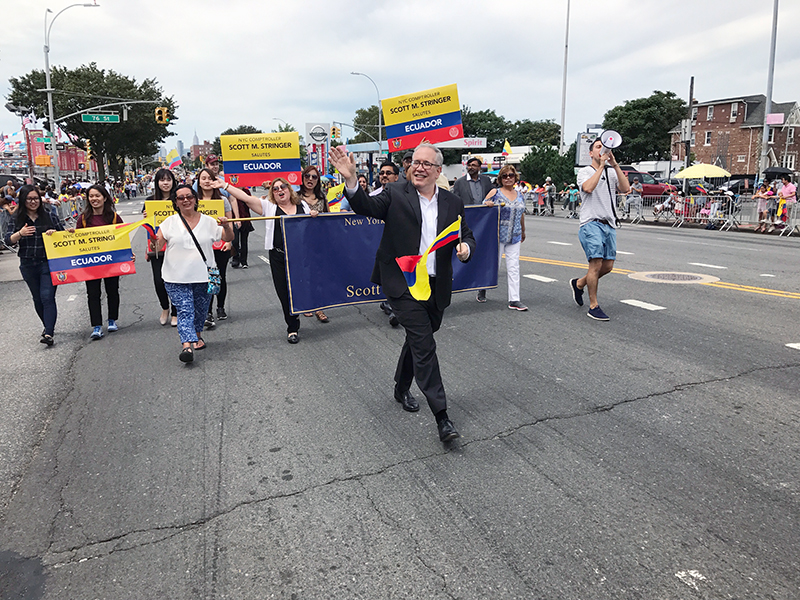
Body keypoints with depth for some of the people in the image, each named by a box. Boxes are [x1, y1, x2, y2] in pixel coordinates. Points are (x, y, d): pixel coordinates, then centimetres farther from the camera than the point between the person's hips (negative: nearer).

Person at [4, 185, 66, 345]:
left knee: (47, 296, -12)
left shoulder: (49, 216, 1)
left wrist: (54, 232, -15)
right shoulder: (16, 219, 4)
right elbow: (8, 241, -1)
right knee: (37, 298, 14)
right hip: (28, 266, 3)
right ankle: (49, 326, 31)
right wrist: (20, 233, -20)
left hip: (49, 263, -3)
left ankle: (48, 334, -16)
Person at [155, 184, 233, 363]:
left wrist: (226, 226, -12)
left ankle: (197, 334, 39)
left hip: (203, 276, 2)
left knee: (200, 310, 14)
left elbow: (228, 238, 6)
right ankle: (187, 345, -16)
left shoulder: (208, 221, 6)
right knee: (184, 310, -11)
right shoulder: (170, 222, 4)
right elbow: (157, 244, -2)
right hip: (177, 278, -2)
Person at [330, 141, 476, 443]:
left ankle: (401, 388, 43)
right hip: (403, 285, -5)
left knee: (417, 340, 19)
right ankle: (441, 415, -5)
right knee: (424, 345, -10)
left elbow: (468, 237, 12)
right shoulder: (396, 194, -2)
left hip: (436, 287, 5)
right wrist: (351, 180, -32)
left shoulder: (453, 203, 8)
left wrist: (466, 248, -12)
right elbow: (367, 207, -15)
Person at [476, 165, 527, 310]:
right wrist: (487, 204, -24)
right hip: (498, 235, -4)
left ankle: (514, 300, 2)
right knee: (494, 264, 3)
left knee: (513, 267, 0)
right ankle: (482, 289, 29)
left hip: (515, 237, 4)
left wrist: (523, 231, 27)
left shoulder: (520, 195, 12)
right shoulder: (495, 193, -2)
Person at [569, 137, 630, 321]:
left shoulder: (612, 173, 16)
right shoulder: (584, 172, 5)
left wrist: (615, 164, -6)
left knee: (608, 266, 4)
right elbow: (588, 188, -18)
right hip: (592, 223, -5)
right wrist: (601, 165, -12)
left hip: (609, 224, 6)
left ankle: (579, 284, 28)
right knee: (596, 263, -12)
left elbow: (626, 189, -3)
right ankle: (593, 307, -3)